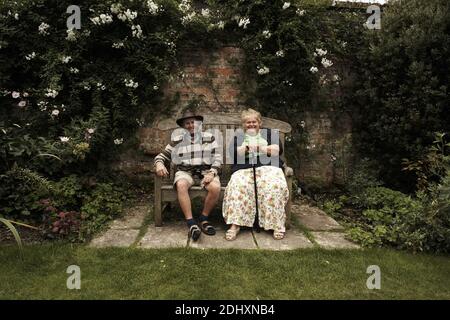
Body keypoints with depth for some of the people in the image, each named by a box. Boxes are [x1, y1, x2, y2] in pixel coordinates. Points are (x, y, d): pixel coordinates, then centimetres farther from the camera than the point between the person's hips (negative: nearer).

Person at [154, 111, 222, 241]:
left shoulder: (209, 137, 10)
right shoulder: (177, 140, 12)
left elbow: (218, 157, 4)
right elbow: (162, 156, 12)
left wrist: (212, 173, -13)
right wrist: (159, 164, -12)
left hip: (205, 171, 0)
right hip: (185, 171, 0)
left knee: (215, 187, -31)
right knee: (181, 185, -35)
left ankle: (203, 219, -9)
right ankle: (191, 223, -30)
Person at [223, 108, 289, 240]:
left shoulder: (269, 133, 24)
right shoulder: (238, 136, 26)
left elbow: (278, 149, 6)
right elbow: (233, 152, 6)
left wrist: (260, 148, -5)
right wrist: (247, 147, -9)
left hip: (268, 166, 0)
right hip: (244, 168, 1)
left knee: (274, 186, -33)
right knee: (237, 186, -32)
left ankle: (277, 224, -27)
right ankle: (235, 224, -34)